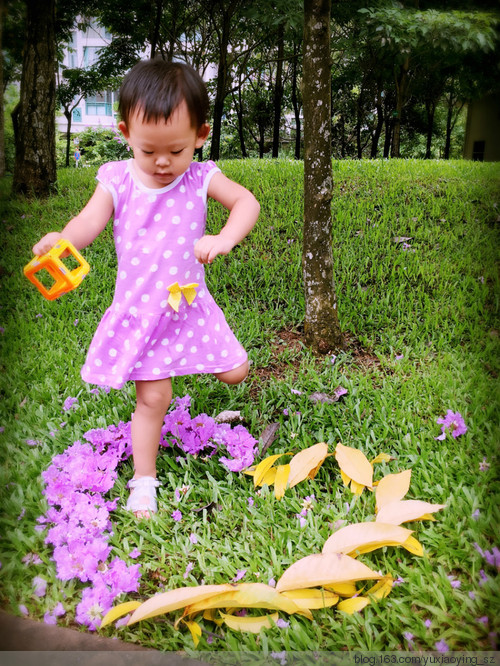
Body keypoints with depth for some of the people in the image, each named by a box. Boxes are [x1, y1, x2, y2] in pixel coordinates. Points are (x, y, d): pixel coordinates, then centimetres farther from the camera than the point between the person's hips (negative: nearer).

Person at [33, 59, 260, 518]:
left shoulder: (200, 178, -6)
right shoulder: (117, 180, -7)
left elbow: (247, 202, -13)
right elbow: (89, 224, -16)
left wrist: (224, 238, -33)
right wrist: (62, 240, -39)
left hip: (190, 304, 2)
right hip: (139, 311, -2)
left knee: (236, 373, 8)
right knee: (153, 398, 0)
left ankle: (198, 356, 44)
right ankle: (143, 481, 20)